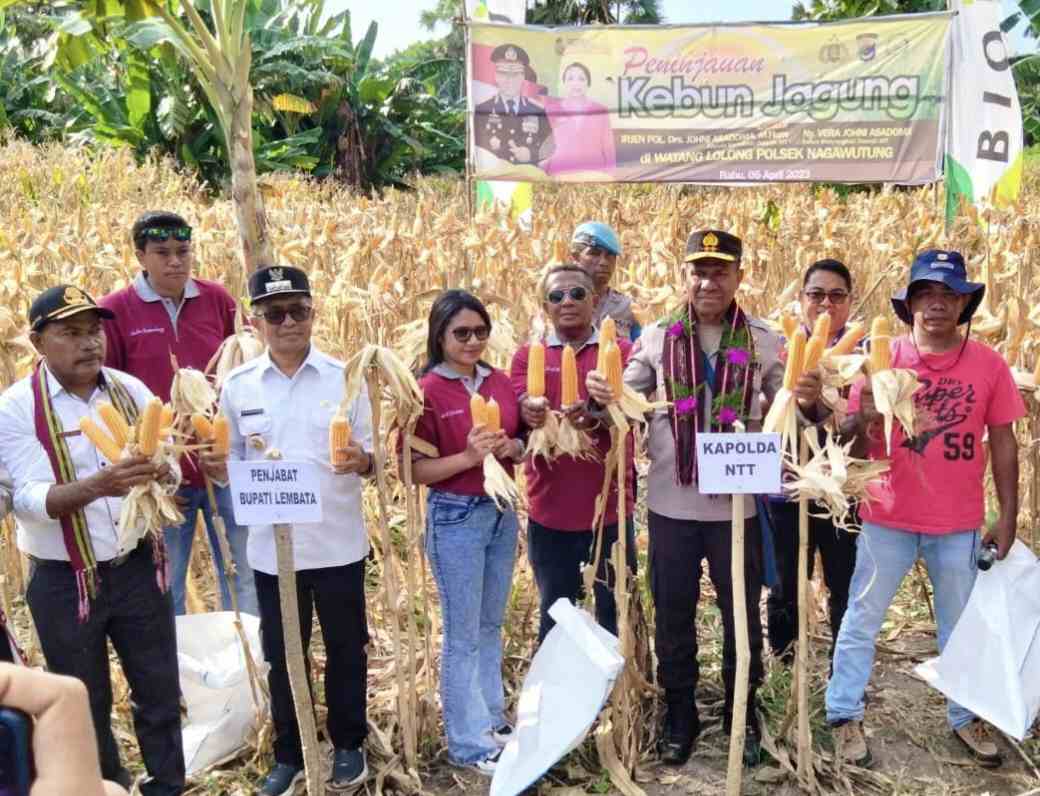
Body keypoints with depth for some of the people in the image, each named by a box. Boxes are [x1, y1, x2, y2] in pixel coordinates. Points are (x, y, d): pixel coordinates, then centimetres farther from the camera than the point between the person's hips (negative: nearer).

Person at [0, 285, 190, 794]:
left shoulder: (131, 391, 0)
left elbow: (168, 467, -3)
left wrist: (159, 472, -27)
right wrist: (96, 486, -38)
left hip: (138, 567, 3)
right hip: (64, 582, -3)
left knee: (160, 691, 15)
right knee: (87, 706, 14)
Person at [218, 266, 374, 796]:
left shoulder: (345, 378, -4)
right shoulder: (237, 386, 0)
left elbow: (370, 456, -2)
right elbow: (230, 460, 6)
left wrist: (361, 461, -24)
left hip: (337, 545, -1)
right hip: (272, 548, 1)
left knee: (345, 649, 13)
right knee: (282, 656, 13)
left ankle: (348, 745, 34)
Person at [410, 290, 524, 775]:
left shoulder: (500, 382, 4)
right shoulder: (426, 390, -13)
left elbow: (522, 445, 13)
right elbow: (415, 470, -14)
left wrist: (511, 448, -9)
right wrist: (468, 457, -26)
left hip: (502, 511, 6)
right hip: (455, 517, -6)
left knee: (491, 624, 19)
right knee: (463, 635, 5)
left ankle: (492, 719, 34)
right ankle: (468, 743, 18)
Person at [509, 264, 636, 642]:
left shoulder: (620, 351, 3)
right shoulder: (528, 355, 6)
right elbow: (516, 413, -8)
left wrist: (597, 412, -35)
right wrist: (529, 412, -33)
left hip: (611, 507, -1)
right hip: (550, 511, 1)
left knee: (616, 613, 12)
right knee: (555, 616, 15)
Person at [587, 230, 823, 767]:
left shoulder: (764, 343, -1)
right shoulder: (656, 339, 1)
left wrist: (808, 401, -21)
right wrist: (601, 395, -20)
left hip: (737, 504, 0)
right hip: (670, 503, 1)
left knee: (742, 614, 14)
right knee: (673, 615, 13)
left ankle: (743, 716, 34)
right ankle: (679, 718, 32)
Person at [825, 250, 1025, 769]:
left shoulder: (988, 364, -4)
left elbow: (1003, 442, 1)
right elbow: (854, 443, -4)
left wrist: (1008, 516, 0)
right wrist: (865, 421, -27)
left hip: (959, 523, 1)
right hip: (888, 518, -1)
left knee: (963, 625, 17)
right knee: (862, 620, 8)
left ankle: (965, 717, 36)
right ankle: (845, 716, 23)